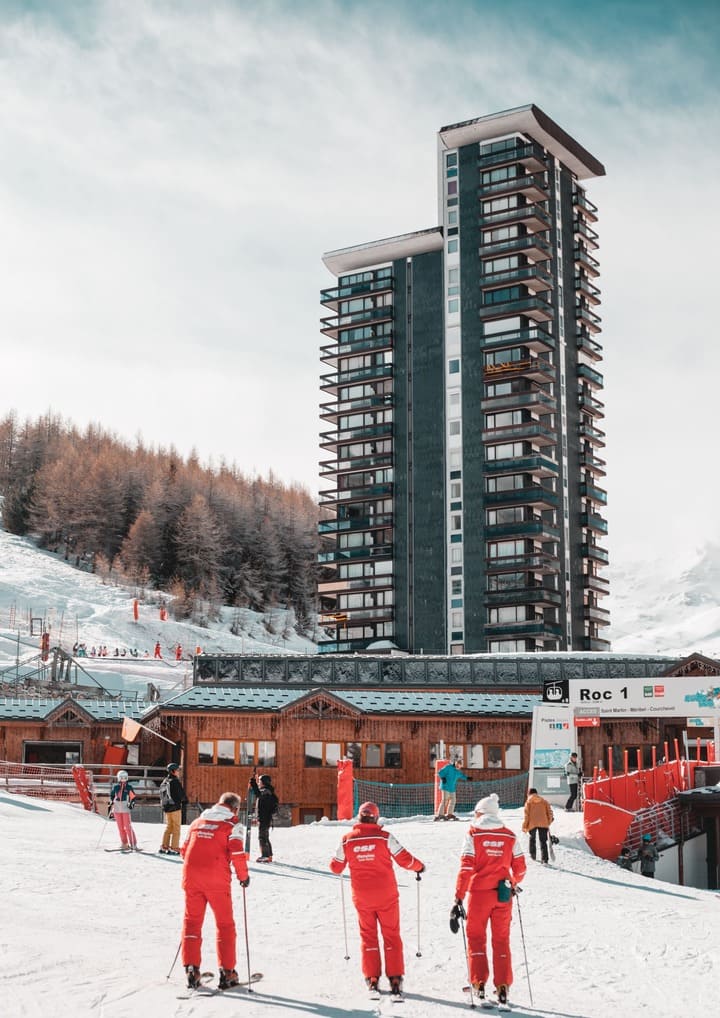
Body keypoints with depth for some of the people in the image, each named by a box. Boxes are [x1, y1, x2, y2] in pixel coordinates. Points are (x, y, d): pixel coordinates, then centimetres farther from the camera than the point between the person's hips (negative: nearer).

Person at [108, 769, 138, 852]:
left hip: (125, 809, -3)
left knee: (128, 827, -8)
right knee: (120, 827, 6)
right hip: (117, 809, 3)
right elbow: (111, 798, 15)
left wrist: (131, 803, -18)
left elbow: (133, 797, -1)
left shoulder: (129, 787, 0)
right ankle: (124, 844, 15)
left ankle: (133, 844, -6)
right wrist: (109, 808, 13)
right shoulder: (115, 787, 7)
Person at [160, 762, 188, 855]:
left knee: (168, 827, 17)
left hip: (166, 808, 8)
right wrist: (185, 800, 8)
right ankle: (174, 848, -4)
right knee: (176, 828, -2)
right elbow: (182, 794, -12)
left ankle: (164, 847, 18)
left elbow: (162, 795, 16)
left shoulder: (164, 782, 11)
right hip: (175, 807, -8)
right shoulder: (175, 781, -14)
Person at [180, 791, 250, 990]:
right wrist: (243, 876, 2)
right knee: (225, 924, 9)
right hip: (217, 879, -4)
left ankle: (191, 968, 6)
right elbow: (237, 853, -11)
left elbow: (184, 850, 17)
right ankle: (227, 972, 9)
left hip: (191, 876, 4)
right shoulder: (233, 825, 1)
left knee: (192, 921, 13)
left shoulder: (197, 821, 17)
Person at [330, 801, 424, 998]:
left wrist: (334, 861, 28)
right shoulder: (385, 837, -11)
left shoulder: (347, 840, -5)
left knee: (368, 936, 14)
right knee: (391, 935, 9)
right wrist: (419, 866, 12)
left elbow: (336, 867, 5)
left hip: (361, 897, 1)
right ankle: (395, 978, 7)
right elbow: (405, 860, -8)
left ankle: (371, 978, 11)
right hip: (386, 896, -1)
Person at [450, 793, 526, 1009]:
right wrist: (513, 884, 28)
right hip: (503, 895, 3)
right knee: (501, 940, 12)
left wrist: (458, 898, -12)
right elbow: (520, 868, 7)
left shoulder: (473, 834, -5)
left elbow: (466, 868, -12)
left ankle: (479, 984, 5)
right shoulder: (509, 836, 4)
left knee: (476, 938, 11)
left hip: (479, 893, -3)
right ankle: (503, 987, 7)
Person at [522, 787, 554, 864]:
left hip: (532, 824, -1)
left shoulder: (528, 802, 3)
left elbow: (526, 815, -2)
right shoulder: (544, 801, 10)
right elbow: (550, 812, 6)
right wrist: (549, 821, 18)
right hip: (543, 823, 1)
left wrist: (525, 827, 0)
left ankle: (533, 855, 27)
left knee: (532, 839, 23)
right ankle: (544, 858, -11)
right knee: (543, 841, 2)